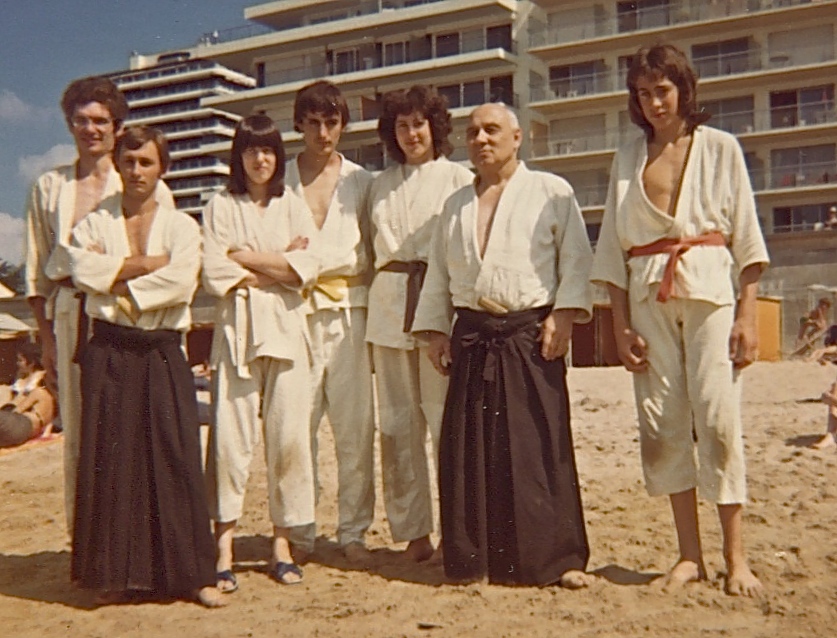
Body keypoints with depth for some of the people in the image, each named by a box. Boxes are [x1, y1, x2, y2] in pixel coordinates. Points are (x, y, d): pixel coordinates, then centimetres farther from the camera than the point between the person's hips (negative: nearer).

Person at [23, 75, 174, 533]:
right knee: (77, 428, 2)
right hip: (71, 315, 2)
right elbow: (36, 271, 13)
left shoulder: (148, 189, 7)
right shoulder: (48, 187, 14)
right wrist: (46, 338, 7)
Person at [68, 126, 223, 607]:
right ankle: (116, 574, 8)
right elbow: (85, 271, -8)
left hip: (163, 353, -1)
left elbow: (181, 282, -10)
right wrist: (148, 264, -10)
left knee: (175, 457, -4)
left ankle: (194, 574, 0)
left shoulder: (181, 225, 9)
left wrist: (121, 285, -9)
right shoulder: (95, 224, 13)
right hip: (109, 353, 1)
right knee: (110, 460, 0)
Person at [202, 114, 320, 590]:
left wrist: (246, 257, -4)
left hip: (285, 329, 2)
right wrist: (279, 265, -5)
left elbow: (308, 268, -1)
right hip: (236, 328, -1)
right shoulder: (221, 207, 10)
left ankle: (282, 541, 7)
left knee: (289, 434, -1)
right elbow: (215, 273, -2)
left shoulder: (294, 206, 14)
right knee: (231, 434, -7)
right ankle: (224, 543, -2)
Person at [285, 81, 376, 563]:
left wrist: (374, 312, 3)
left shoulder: (361, 182, 12)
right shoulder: (280, 179, 10)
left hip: (348, 309, 1)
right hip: (294, 310, 0)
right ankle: (299, 531, 10)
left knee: (355, 424, -2)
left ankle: (354, 530, 9)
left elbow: (372, 252, 12)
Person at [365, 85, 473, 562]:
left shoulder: (459, 178, 6)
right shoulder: (381, 185, 19)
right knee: (397, 420, 3)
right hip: (390, 305, 4)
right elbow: (379, 246, 19)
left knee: (446, 416, -10)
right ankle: (413, 529, 11)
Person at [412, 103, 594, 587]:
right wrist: (435, 329, 10)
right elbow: (439, 274, 19)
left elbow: (576, 258, -1)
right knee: (469, 451, 3)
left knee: (538, 448, -5)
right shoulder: (456, 205, 18)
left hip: (530, 335, -4)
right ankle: (473, 558, 13)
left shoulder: (551, 192, 5)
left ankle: (557, 559, 4)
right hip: (472, 337, 4)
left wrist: (564, 314, -12)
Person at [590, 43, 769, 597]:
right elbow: (613, 249, 11)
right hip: (648, 298, 3)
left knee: (718, 417, -9)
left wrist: (747, 315, -7)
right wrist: (621, 324, 4)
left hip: (709, 291, -3)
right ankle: (690, 555, 9)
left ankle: (735, 556, 0)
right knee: (662, 422, 1)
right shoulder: (628, 159, 13)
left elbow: (747, 237, 2)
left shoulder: (720, 147, 5)